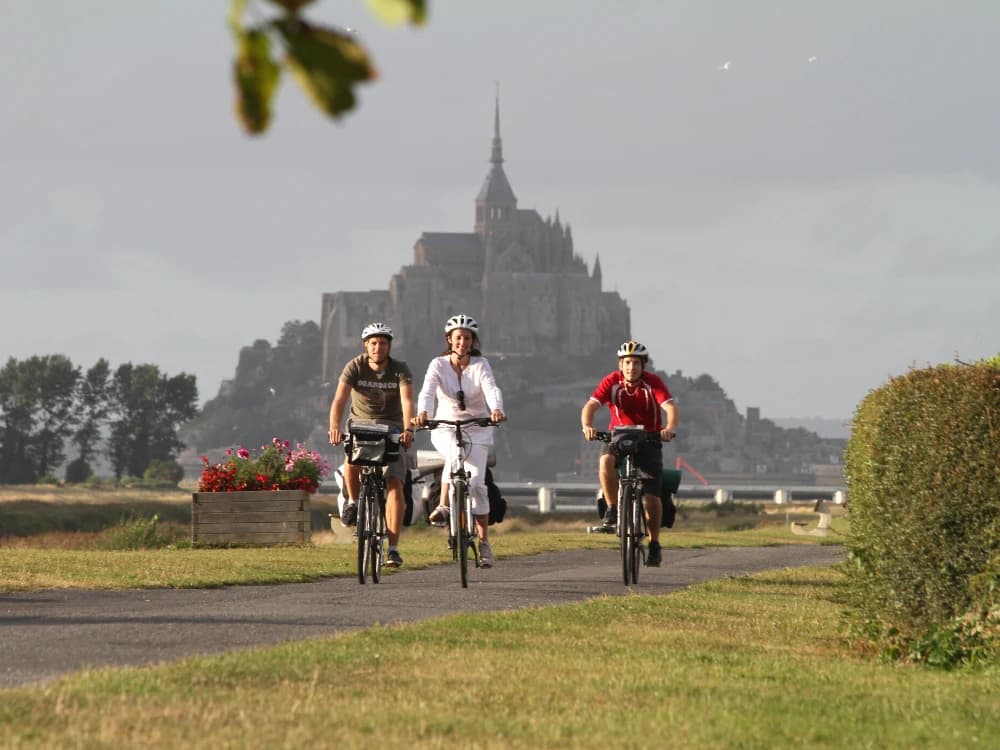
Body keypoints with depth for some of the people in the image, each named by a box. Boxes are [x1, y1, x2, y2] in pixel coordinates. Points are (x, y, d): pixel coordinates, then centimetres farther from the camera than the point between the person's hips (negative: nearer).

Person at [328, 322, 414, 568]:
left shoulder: (400, 370, -11)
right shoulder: (355, 367, -12)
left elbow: (407, 401, -26)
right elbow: (340, 400, -24)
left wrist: (408, 430, -44)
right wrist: (335, 428, -42)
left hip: (391, 428, 0)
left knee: (394, 483, -16)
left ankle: (393, 548, -16)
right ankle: (353, 501, -2)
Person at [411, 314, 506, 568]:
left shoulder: (480, 365, -7)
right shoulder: (438, 365, -7)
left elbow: (492, 389, -25)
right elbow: (427, 391, -23)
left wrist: (496, 410, -47)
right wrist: (422, 413, -44)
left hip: (477, 429, 0)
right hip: (445, 428, 0)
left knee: (477, 483, -10)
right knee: (455, 454, -36)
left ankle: (484, 544, -3)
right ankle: (444, 506, -29)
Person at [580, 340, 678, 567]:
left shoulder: (653, 382, -15)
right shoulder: (612, 382, -13)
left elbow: (670, 407, -28)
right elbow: (590, 405, -22)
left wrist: (670, 427, -49)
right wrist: (587, 426, -44)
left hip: (649, 439, -1)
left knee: (651, 495, -9)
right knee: (606, 461, -34)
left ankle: (654, 544, 7)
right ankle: (612, 509, -16)